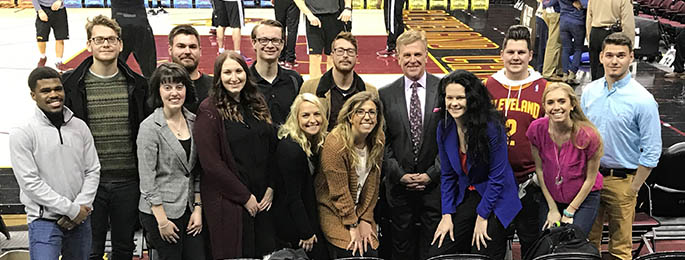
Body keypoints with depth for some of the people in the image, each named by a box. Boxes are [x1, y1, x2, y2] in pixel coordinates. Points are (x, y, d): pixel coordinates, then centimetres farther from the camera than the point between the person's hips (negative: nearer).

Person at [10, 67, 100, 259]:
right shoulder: (22, 134, -8)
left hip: (81, 220, 5)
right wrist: (72, 210, -14)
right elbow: (29, 182, -13)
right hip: (44, 221, -4)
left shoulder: (80, 127, 6)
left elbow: (93, 171, 6)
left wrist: (81, 207, -8)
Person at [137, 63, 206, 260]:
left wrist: (198, 209, 5)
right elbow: (147, 179, -12)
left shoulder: (193, 122, 7)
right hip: (160, 210, -5)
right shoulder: (150, 127, -9)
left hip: (190, 209, 5)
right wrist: (162, 221, -13)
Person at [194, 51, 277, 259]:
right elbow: (211, 162, -13)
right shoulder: (209, 110, -8)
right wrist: (244, 196, -12)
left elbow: (271, 148, 14)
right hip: (227, 201, -6)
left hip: (262, 200, 6)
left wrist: (271, 188, 2)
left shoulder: (257, 105, 11)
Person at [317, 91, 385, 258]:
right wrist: (353, 225, -14)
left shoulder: (378, 140, -3)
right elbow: (339, 191, -18)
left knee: (371, 253, -1)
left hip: (362, 211, 5)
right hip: (334, 211, -5)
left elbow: (373, 184, 0)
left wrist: (366, 220, -4)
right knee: (348, 253, -13)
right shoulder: (335, 143, -22)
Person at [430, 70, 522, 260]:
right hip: (464, 199, 5)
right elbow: (447, 175, 6)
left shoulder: (491, 127, -19)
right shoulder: (444, 128, -1)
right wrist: (447, 215, -1)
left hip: (495, 202, -5)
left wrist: (482, 217, -11)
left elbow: (497, 176, -14)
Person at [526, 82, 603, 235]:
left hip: (584, 198, -3)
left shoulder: (588, 136, -25)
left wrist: (569, 212, -6)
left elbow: (591, 178, -12)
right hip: (551, 197, 3)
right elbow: (539, 169, -5)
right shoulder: (537, 129, -17)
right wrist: (552, 208, -2)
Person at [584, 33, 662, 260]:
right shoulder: (589, 92, 2)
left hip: (622, 180, -4)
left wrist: (632, 190, -9)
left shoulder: (643, 100, -12)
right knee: (587, 240, 14)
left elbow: (651, 151, -9)